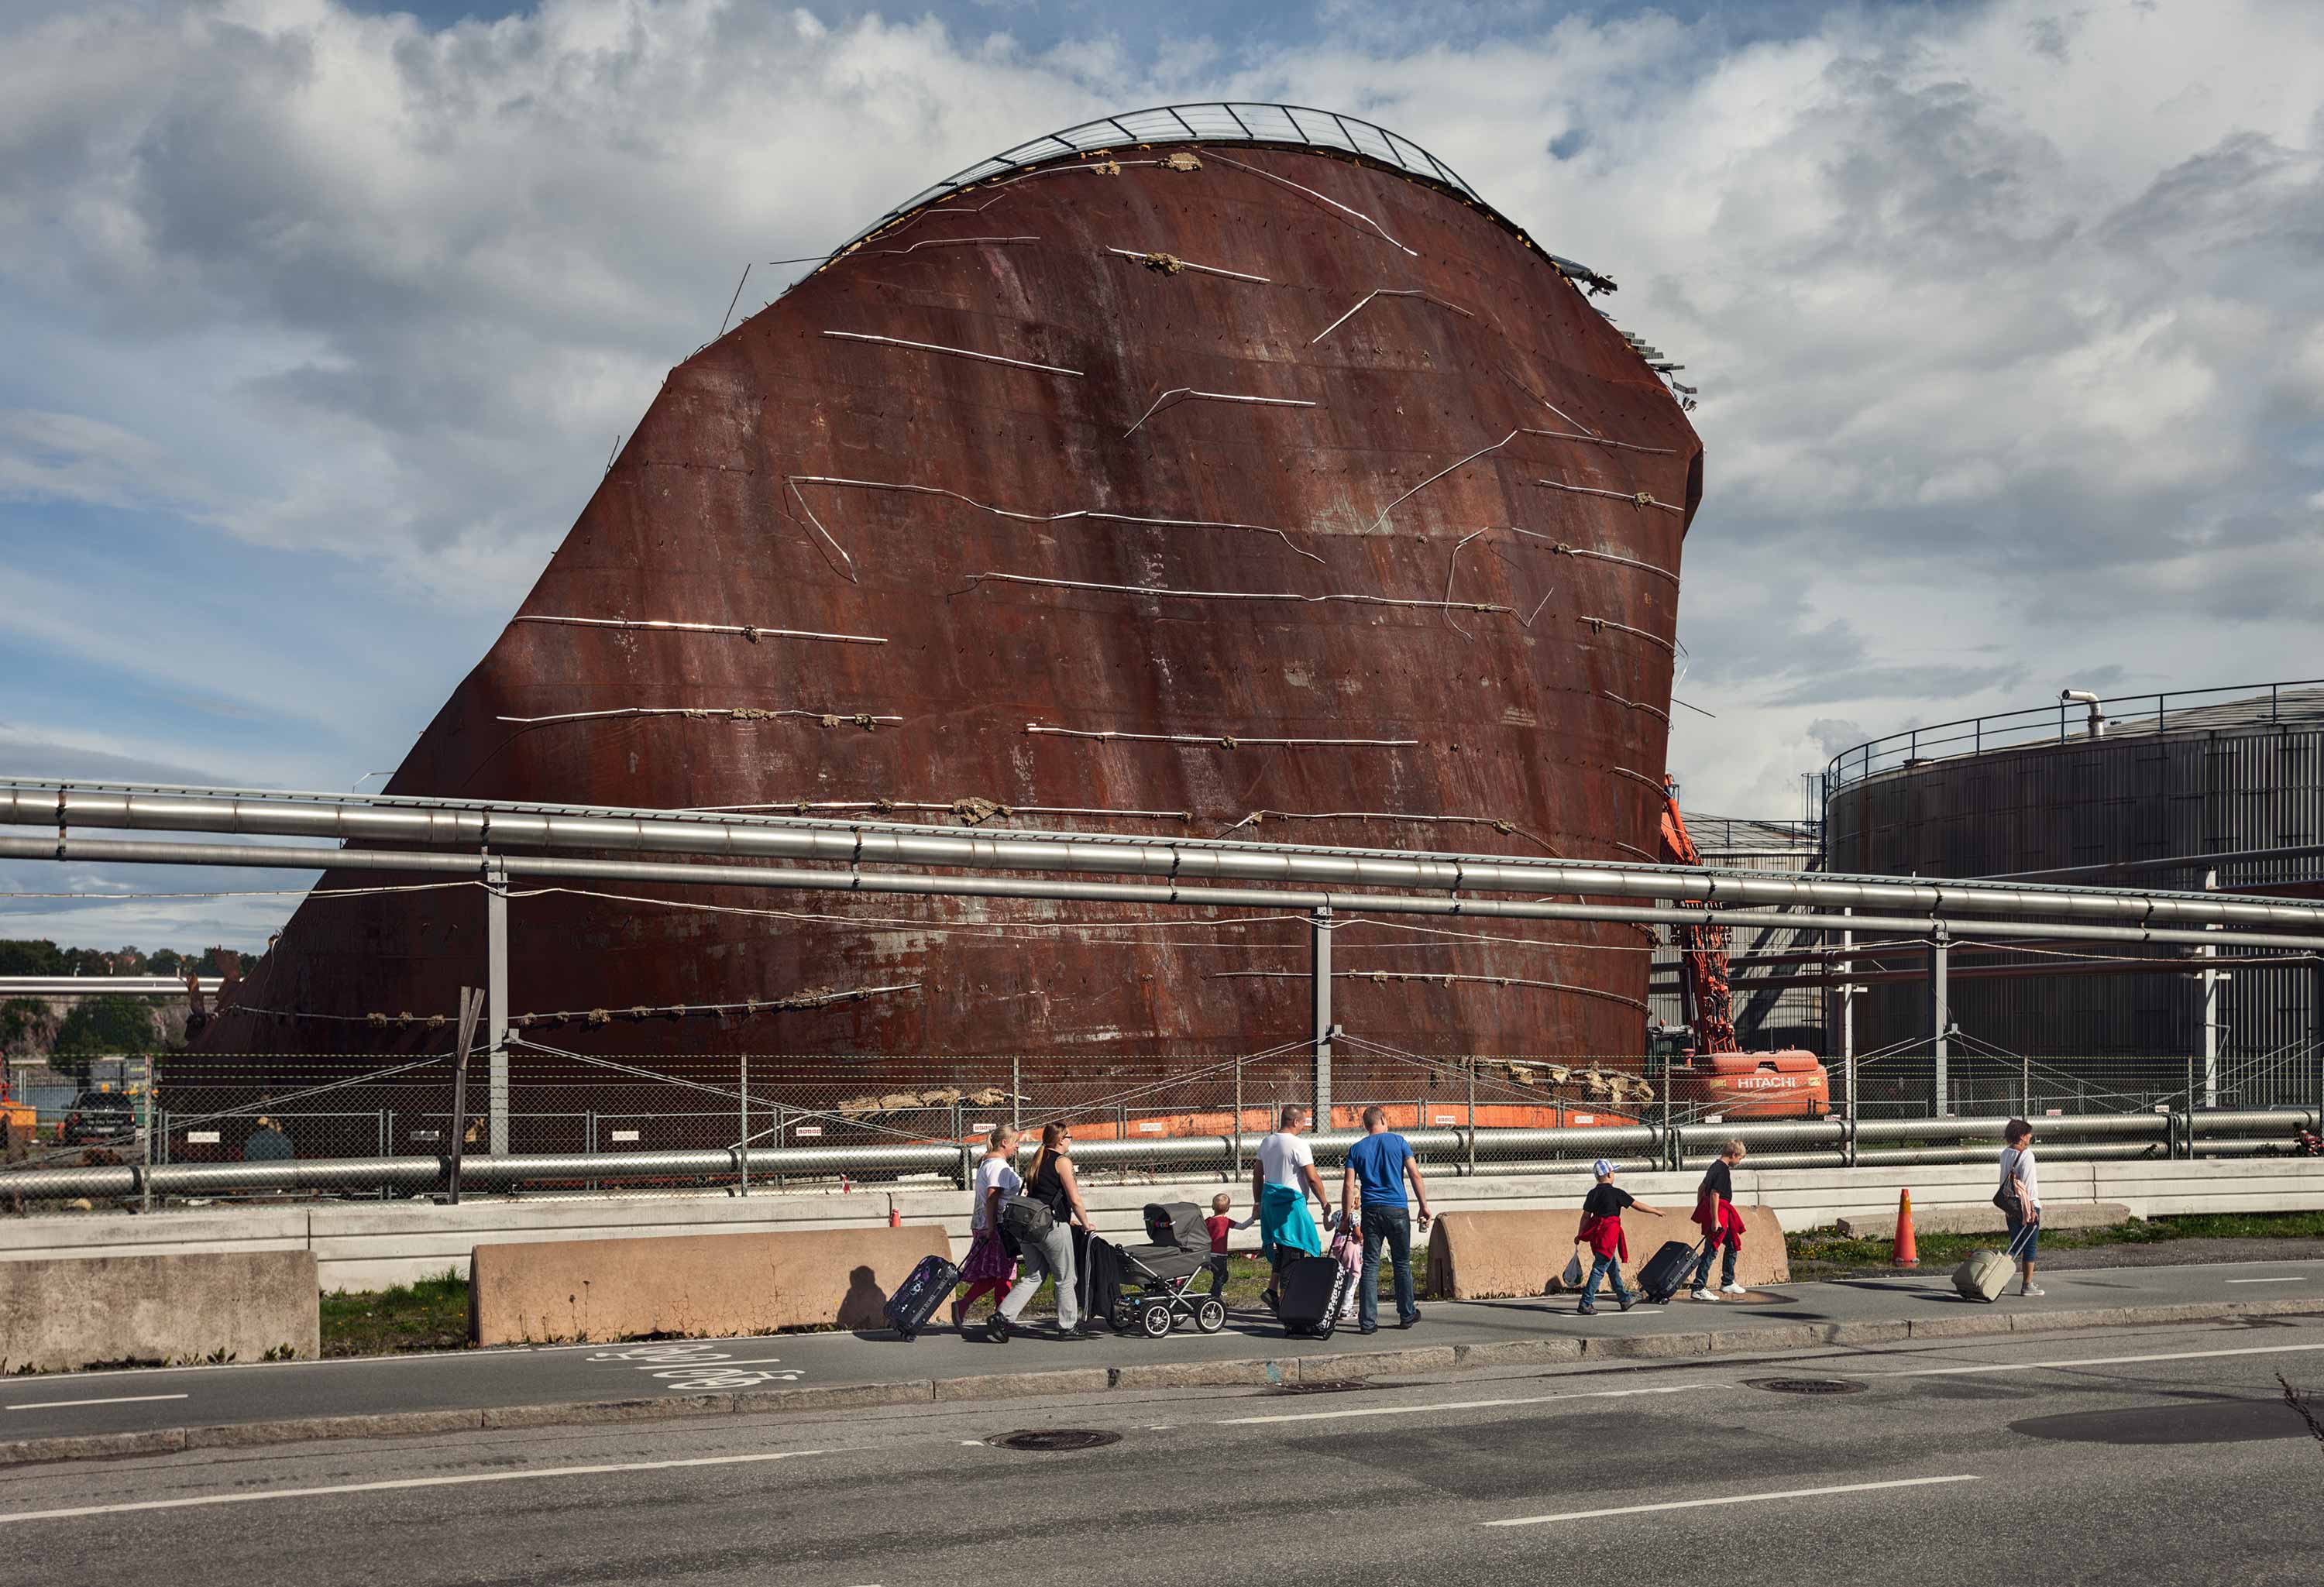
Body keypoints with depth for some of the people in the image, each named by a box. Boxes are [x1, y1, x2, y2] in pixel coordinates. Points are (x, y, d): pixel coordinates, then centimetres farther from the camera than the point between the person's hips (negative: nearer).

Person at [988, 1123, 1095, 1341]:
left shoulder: (1037, 1159, 17)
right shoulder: (1062, 1161, -7)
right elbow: (1075, 1200, -10)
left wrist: (1068, 1219, 26)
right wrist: (1086, 1224, 4)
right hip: (1051, 1227, -7)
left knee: (1032, 1276, 13)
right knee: (1065, 1278, 8)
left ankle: (1002, 1318, -1)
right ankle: (1068, 1327, 15)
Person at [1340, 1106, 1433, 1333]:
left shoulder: (1356, 1149, 6)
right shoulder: (1398, 1142, 3)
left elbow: (1348, 1185, 0)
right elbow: (1416, 1175, -2)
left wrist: (1346, 1218, 4)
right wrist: (1424, 1206, 3)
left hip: (1370, 1212, 1)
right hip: (1397, 1211, -1)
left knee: (1370, 1266, 2)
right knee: (1402, 1264, 11)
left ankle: (1367, 1321, -2)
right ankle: (1407, 1316, 20)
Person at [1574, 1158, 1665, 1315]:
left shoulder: (1593, 1194, 6)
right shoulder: (1616, 1193, -10)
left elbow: (1586, 1215, 6)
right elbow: (1637, 1205, -5)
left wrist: (1579, 1235, 12)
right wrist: (1655, 1211, 9)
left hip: (1596, 1234, 7)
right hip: (1609, 1234, -7)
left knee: (1613, 1267, 20)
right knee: (1599, 1269, -6)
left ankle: (1625, 1299, 33)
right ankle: (1586, 1303, -9)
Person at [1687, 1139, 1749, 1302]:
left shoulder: (1715, 1166, 13)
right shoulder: (1723, 1170, -16)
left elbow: (1701, 1188, 20)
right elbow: (1714, 1194, -23)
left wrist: (1700, 1210, 24)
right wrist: (1715, 1220, -24)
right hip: (1718, 1213, -10)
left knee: (1732, 1245, 21)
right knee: (1710, 1251, -9)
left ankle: (1727, 1283, 31)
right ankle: (1698, 1289, -9)